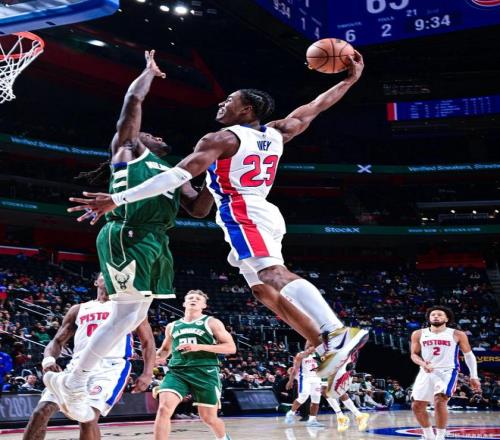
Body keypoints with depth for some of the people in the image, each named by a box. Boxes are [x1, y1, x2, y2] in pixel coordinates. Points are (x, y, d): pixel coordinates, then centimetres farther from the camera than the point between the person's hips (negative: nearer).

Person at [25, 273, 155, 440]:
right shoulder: (78, 309, 24)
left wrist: (147, 374, -4)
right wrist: (49, 359, -4)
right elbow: (57, 341, 20)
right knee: (41, 411, -13)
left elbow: (147, 341, 12)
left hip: (110, 367, -4)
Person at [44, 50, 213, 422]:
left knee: (136, 317, 8)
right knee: (126, 313, -14)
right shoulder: (127, 147, 12)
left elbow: (199, 209, 23)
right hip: (127, 237, -8)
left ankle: (75, 378, 15)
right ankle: (73, 381, -6)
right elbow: (134, 99, 3)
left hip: (155, 243, 9)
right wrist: (150, 70, 18)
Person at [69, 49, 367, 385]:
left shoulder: (221, 139, -5)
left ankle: (338, 333, -42)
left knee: (274, 275, -24)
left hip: (243, 215, -9)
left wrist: (117, 199, -18)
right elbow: (316, 106, 23)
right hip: (264, 214, 9)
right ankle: (327, 348, 7)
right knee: (265, 290, 13)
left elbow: (177, 176, -15)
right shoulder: (276, 133, 15)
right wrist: (351, 79, 38)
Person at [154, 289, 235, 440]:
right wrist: (157, 357, 5)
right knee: (164, 408, -21)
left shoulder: (212, 323, 4)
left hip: (205, 373, -2)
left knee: (209, 417, 8)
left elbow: (231, 347, -3)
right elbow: (166, 349, 31)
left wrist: (200, 347, -13)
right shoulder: (172, 326, 16)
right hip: (177, 372, 3)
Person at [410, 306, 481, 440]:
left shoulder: (457, 335, 0)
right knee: (417, 406, 6)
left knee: (439, 402, -24)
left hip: (447, 372, -4)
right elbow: (414, 354, 9)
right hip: (426, 372, 4)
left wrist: (474, 377, 2)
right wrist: (422, 364, -12)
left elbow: (469, 355, 7)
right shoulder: (419, 334, 5)